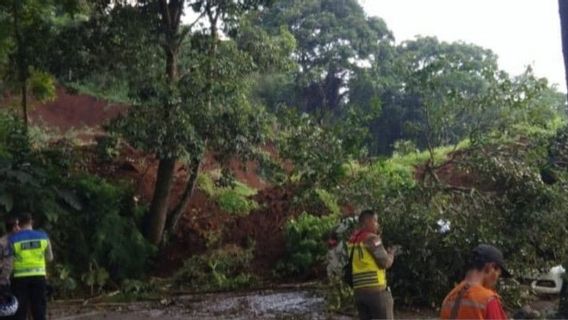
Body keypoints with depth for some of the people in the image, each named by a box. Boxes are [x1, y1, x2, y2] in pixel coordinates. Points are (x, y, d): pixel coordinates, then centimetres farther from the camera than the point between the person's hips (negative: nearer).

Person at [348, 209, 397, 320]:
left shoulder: (352, 241, 14)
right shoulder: (372, 238, -9)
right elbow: (385, 263, -11)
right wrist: (391, 254, 9)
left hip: (359, 291, 7)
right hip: (377, 290, -7)